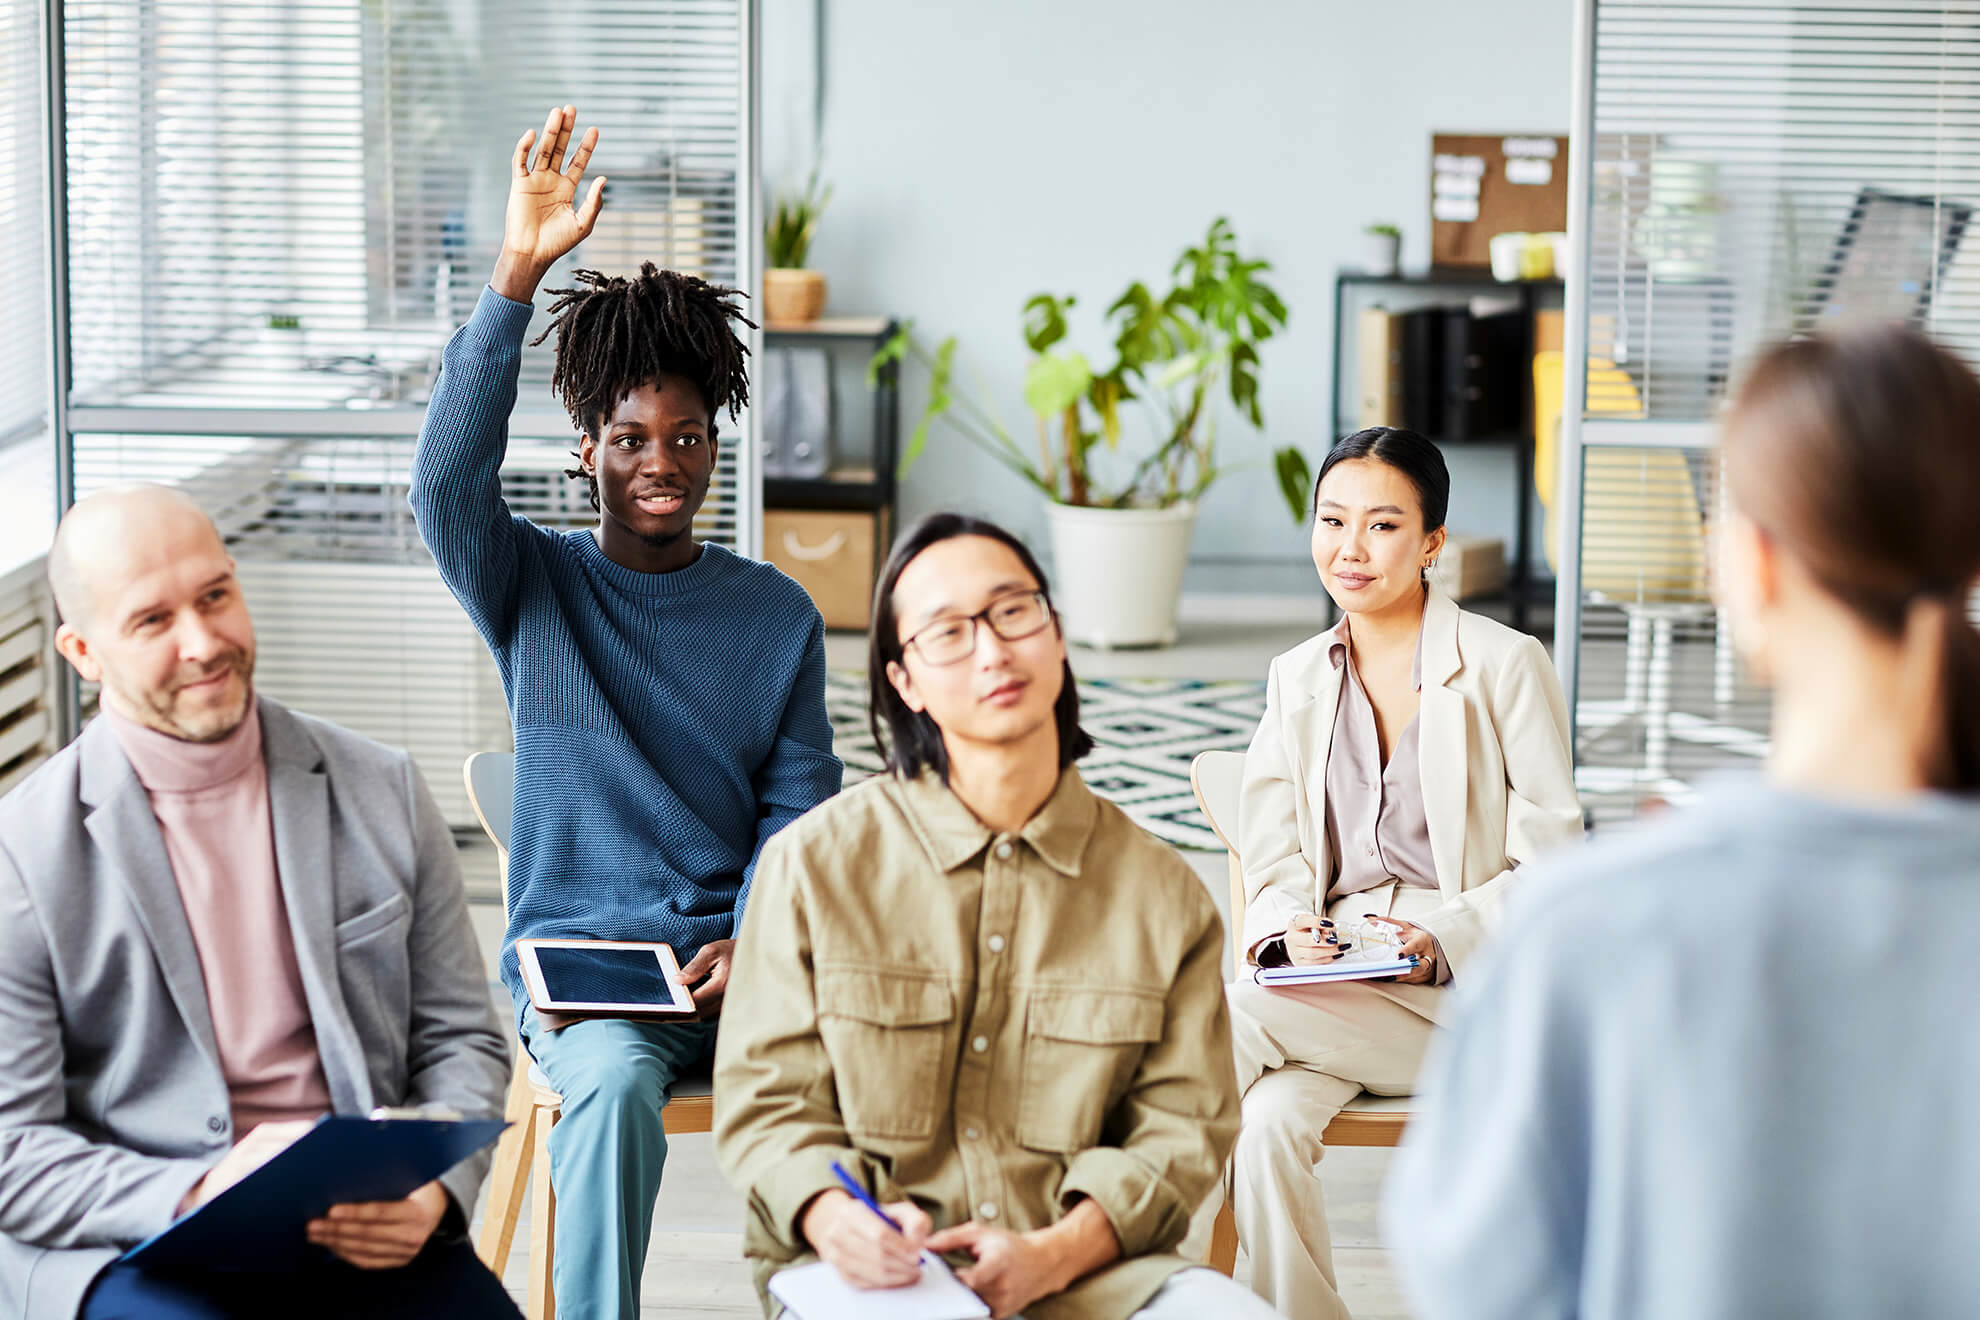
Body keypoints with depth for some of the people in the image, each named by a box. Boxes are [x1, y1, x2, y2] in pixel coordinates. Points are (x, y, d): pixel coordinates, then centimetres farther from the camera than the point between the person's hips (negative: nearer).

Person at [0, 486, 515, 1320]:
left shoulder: (382, 794, 9)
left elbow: (461, 1040, 13)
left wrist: (436, 1186, -7)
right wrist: (198, 1196, -19)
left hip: (367, 1239, 3)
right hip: (130, 1249, -3)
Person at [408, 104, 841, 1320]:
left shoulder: (778, 614, 11)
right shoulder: (532, 588, 5)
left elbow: (799, 807, 8)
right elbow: (449, 478, -16)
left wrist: (753, 945, -11)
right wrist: (518, 275, -25)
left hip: (736, 959, 2)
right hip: (573, 955, -1)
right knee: (615, 1081, -35)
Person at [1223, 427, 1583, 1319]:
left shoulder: (1505, 666, 0)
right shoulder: (1297, 679, 16)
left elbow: (1553, 865, -2)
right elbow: (1274, 861, 14)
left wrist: (1439, 941, -17)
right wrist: (1290, 934, -10)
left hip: (1471, 989, -4)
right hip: (1332, 982, 4)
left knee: (1233, 1019, -28)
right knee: (1267, 1124, -30)